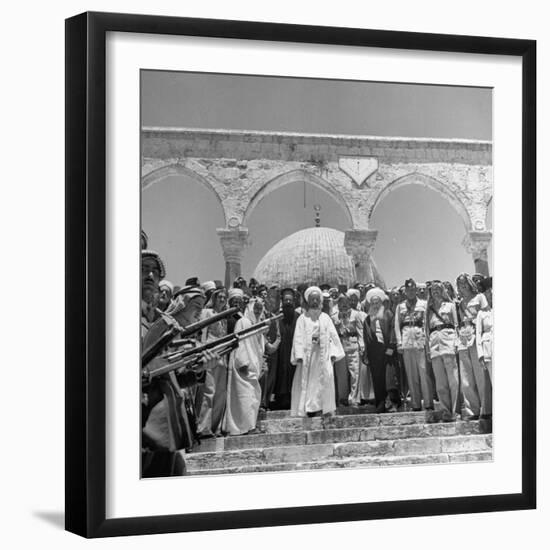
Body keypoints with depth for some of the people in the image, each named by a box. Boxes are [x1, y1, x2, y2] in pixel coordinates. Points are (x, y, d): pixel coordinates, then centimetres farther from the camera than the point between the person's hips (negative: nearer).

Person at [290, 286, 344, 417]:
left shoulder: (325, 318, 11)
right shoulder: (302, 318, 6)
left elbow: (333, 336, 7)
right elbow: (298, 338, -1)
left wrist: (333, 354, -4)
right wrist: (299, 356, -12)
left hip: (323, 356, 1)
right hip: (307, 356, -1)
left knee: (324, 384, -6)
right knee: (307, 385, -5)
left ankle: (321, 409, -5)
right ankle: (309, 411, -4)